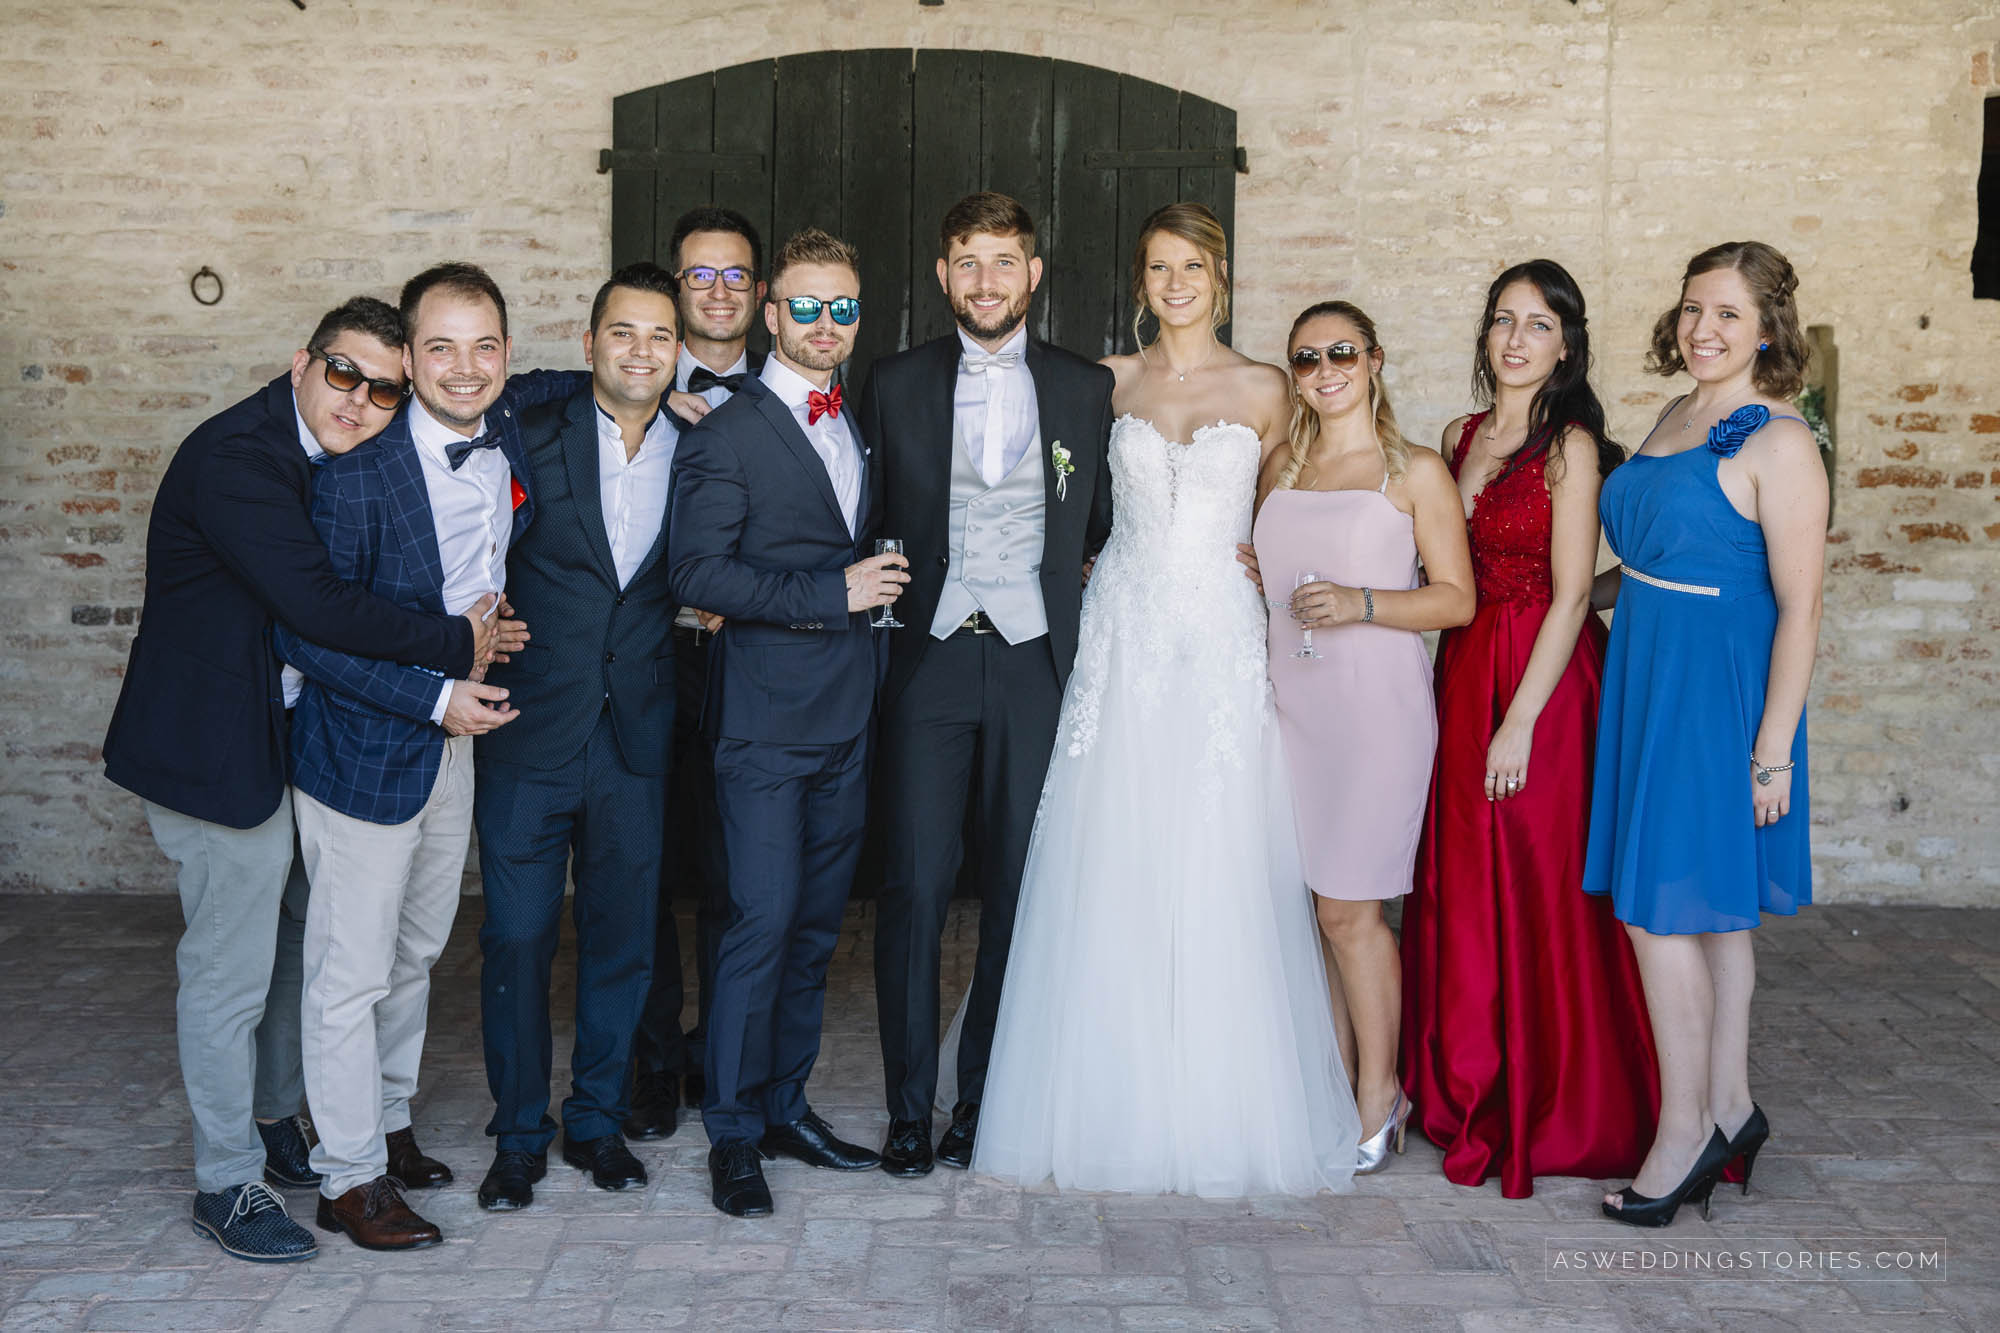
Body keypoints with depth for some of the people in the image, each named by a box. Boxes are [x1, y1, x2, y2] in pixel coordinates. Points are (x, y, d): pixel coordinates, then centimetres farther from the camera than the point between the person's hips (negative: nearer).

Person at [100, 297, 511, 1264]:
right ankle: (228, 1184, 17)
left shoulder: (333, 459, 6)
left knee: (297, 940, 20)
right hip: (218, 747, -9)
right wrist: (456, 645, -22)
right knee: (231, 972, 2)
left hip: (287, 740, 9)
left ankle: (274, 1123, 39)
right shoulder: (234, 458, -23)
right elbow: (319, 606, -30)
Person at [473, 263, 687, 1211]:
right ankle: (519, 1134, 21)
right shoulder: (529, 439, -3)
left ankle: (597, 1121, 29)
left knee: (623, 938, 11)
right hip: (529, 738, -2)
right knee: (517, 937, 4)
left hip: (638, 741, 2)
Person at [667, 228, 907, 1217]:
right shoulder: (726, 434, -7)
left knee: (817, 924, 12)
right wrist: (830, 593, -18)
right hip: (765, 719, -7)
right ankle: (733, 1133, 6)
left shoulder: (862, 425, 15)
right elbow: (697, 574, -16)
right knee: (763, 922, -7)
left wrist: (880, 587, 6)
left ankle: (787, 1106, 24)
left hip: (847, 716, 7)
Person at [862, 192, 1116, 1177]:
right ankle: (909, 1108, 9)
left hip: (1034, 662, 1)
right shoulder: (895, 385, 7)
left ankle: (985, 1097, 19)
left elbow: (1107, 527, 13)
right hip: (927, 661, -1)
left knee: (1021, 890, 5)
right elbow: (866, 524, 10)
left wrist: (1084, 614, 2)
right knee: (913, 887, -3)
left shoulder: (1086, 389, 8)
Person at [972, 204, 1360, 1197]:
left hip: (1223, 641, -1)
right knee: (1109, 879, 0)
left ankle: (1223, 1111, 10)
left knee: (1220, 881, -2)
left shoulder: (1263, 391, 6)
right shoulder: (1112, 382, 8)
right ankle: (1113, 1108, 11)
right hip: (1124, 641, 1)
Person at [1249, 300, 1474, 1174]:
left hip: (1375, 702, -5)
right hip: (1290, 700, 5)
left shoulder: (1415, 472, -1)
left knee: (1348, 908, -5)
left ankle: (1379, 1099, 9)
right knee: (1310, 904, 6)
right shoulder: (1279, 470, 14)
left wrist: (1362, 604, -17)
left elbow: (1457, 598, -4)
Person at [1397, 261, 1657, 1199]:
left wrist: (1520, 721, -18)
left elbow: (1571, 597, -14)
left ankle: (1551, 1112, 15)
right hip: (1461, 672, 7)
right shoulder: (1460, 437, 11)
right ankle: (1468, 1086, 26)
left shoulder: (1569, 447, -10)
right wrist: (1450, 688, 7)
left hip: (1543, 682, -7)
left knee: (1539, 892, 0)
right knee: (1459, 886, 11)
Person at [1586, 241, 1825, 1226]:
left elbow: (1798, 609, -17)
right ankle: (1728, 1108, 25)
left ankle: (1684, 1129, 9)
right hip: (1649, 683, 8)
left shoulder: (1778, 443, -14)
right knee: (1712, 907, 14)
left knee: (1659, 906, -4)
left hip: (1714, 693, -8)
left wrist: (1772, 752, -19)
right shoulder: (1676, 419, 11)